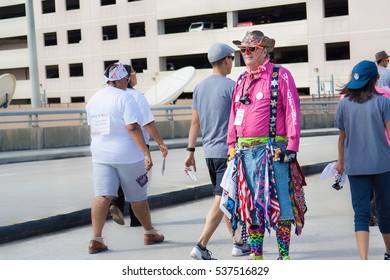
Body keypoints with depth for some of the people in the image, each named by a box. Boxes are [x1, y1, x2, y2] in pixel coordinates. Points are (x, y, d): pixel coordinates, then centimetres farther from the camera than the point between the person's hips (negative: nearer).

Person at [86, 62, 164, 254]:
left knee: (102, 195, -2)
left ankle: (96, 239, -12)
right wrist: (146, 153, -19)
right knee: (138, 197, 9)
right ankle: (150, 233, 25)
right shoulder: (124, 97, -11)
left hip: (100, 155, 5)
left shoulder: (93, 99, 10)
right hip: (127, 155, -5)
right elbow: (133, 127, -19)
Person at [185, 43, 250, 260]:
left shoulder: (200, 87, 9)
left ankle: (238, 243, 25)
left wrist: (191, 152, 12)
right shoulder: (231, 86, -10)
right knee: (222, 200, -6)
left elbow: (195, 122, 10)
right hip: (228, 150, -7)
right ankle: (201, 246, -13)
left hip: (209, 152, 7)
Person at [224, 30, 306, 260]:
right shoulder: (242, 81, 18)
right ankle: (256, 255, 19)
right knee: (251, 204, 10)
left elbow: (292, 112, -6)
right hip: (246, 151, 6)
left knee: (279, 202, -4)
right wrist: (232, 148, 14)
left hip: (272, 149, -6)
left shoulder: (280, 75, -1)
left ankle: (284, 255, 4)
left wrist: (291, 147, -13)